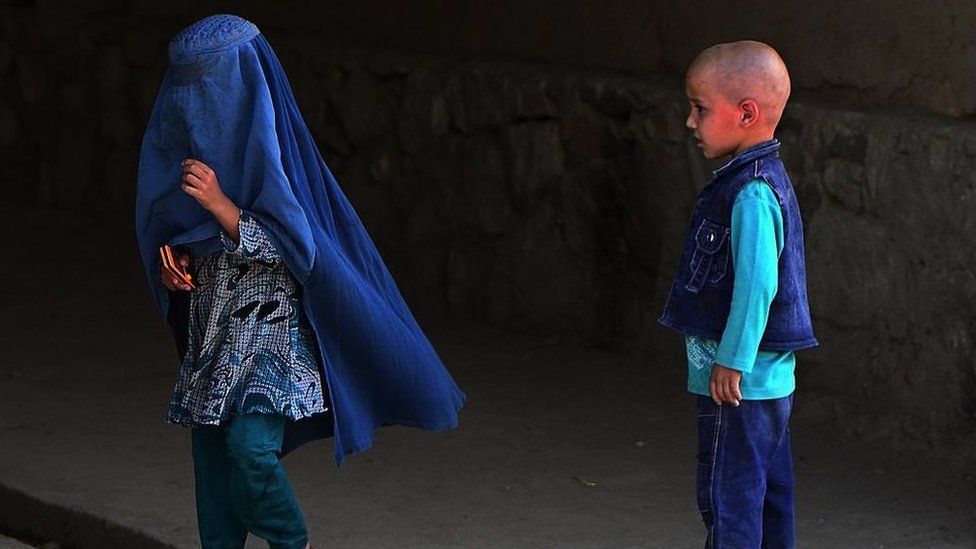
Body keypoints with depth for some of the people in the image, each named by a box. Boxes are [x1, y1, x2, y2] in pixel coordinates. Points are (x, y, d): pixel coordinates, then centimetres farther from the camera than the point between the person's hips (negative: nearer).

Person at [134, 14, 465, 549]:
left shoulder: (267, 145, -12)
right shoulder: (193, 138, 8)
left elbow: (292, 249, -16)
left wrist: (220, 206, -26)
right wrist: (173, 263, -2)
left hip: (269, 327, -7)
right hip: (210, 332, 7)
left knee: (251, 450, -19)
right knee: (211, 460, 5)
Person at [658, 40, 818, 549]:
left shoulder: (752, 193, -20)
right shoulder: (761, 180, 11)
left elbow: (756, 285, -25)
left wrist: (731, 361, -21)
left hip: (739, 380, -10)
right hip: (768, 376, 10)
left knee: (728, 493, -4)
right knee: (768, 491, 15)